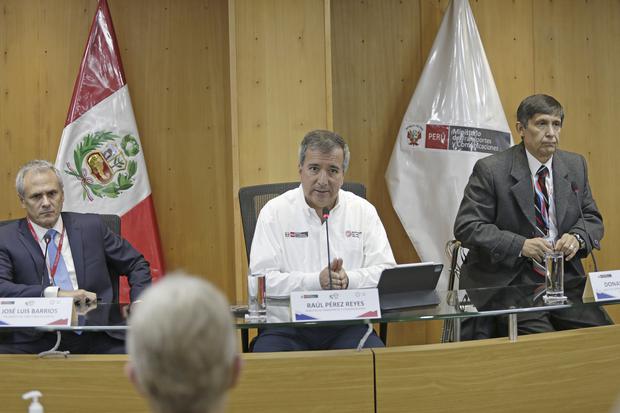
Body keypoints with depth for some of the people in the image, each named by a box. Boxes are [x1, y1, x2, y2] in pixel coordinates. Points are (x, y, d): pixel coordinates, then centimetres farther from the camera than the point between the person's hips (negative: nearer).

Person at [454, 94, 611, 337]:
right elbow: (466, 226, -9)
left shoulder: (575, 166, 13)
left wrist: (578, 237, -5)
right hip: (510, 284, -5)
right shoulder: (490, 170, -4)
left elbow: (592, 219, 19)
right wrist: (520, 245, -19)